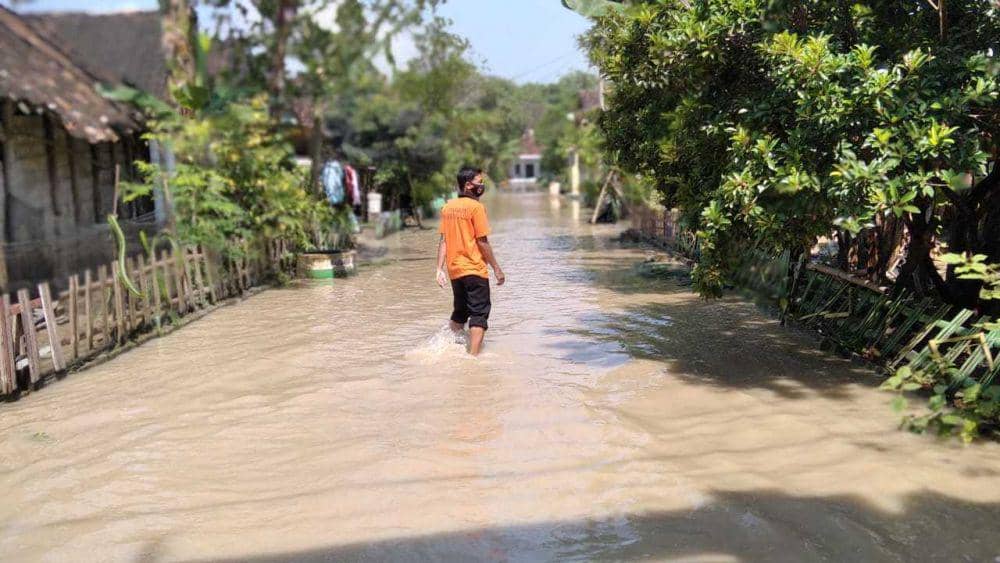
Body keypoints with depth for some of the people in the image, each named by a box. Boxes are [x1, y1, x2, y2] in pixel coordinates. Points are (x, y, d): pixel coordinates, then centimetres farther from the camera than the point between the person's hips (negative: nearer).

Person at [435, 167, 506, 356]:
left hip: (454, 270, 7)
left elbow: (443, 240, 7)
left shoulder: (447, 207, 8)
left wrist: (440, 269, 8)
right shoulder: (476, 207, -11)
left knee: (460, 313, 22)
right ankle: (473, 356, -7)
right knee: (479, 314, -1)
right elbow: (482, 241, -13)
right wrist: (496, 268, -6)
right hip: (475, 269, -6)